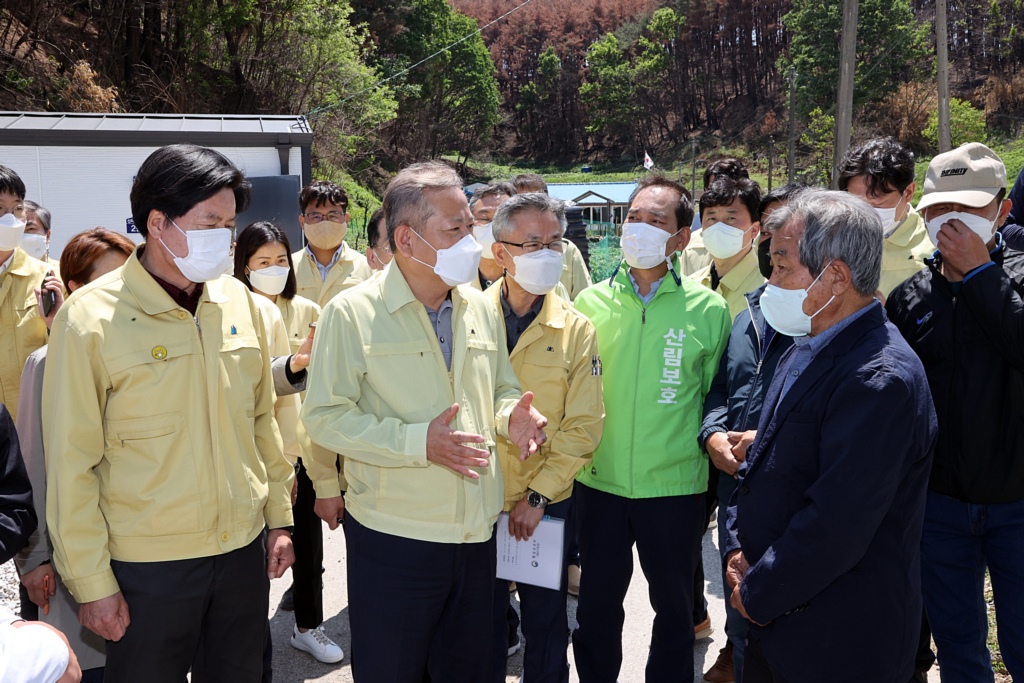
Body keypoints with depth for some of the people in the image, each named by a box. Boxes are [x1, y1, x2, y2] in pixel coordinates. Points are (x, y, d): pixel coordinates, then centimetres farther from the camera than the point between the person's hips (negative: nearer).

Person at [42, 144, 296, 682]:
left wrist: (279, 516, 11)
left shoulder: (237, 299, 2)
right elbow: (72, 465, -10)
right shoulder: (90, 318, -13)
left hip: (246, 549, 5)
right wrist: (91, 582, -8)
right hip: (147, 568, -4)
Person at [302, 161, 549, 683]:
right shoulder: (352, 313, -10)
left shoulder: (481, 310, 7)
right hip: (392, 538, -5)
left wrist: (510, 414, -6)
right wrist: (419, 442, -21)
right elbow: (324, 416, -12)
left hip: (475, 535, 5)